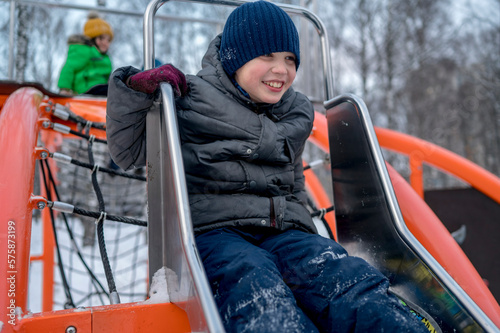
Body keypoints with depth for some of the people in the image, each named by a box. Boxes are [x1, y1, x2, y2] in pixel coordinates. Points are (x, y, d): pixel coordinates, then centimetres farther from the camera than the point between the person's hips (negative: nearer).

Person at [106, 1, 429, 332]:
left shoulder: (297, 112, 20)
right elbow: (129, 151, 10)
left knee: (342, 272, -28)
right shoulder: (191, 97, 7)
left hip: (283, 234, 4)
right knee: (252, 281, -37)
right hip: (213, 232, -3)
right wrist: (138, 88, -3)